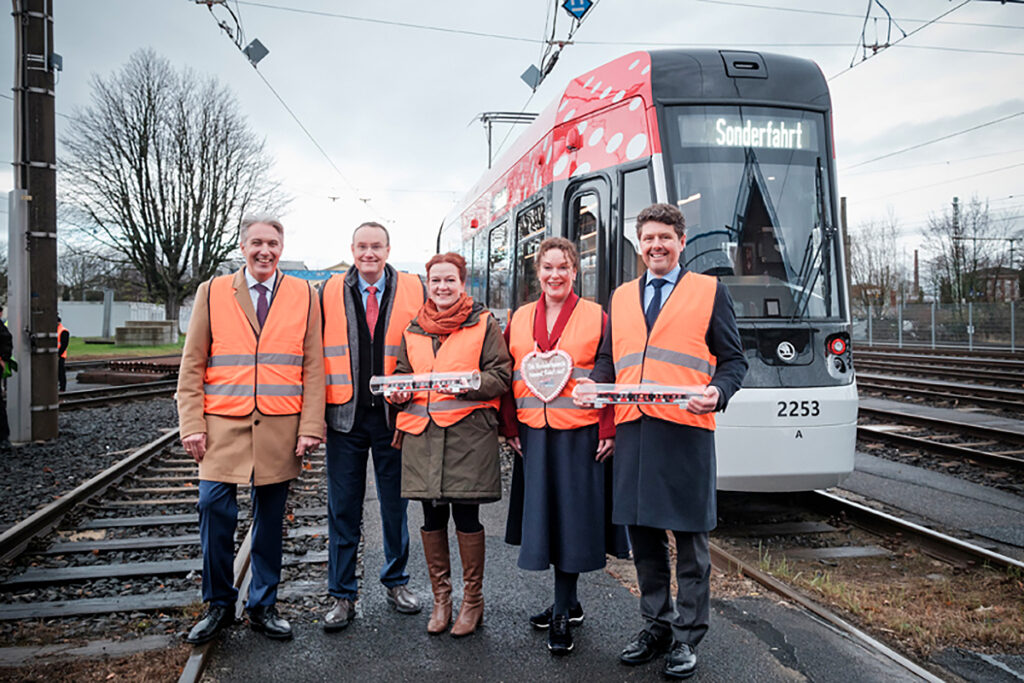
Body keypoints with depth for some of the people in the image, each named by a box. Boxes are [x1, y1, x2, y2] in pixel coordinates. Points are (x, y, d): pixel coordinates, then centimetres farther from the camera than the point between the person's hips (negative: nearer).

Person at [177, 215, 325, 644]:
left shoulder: (304, 296, 7)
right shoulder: (212, 293, 7)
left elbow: (313, 367, 4)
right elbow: (192, 365, 5)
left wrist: (310, 427, -3)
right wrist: (192, 424, -4)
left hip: (279, 430, 1)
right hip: (222, 426, 0)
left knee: (270, 520, 7)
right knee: (214, 508, -6)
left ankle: (262, 607, 23)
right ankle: (219, 605, 15)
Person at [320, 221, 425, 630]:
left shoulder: (413, 290, 2)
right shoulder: (329, 293, 4)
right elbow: (317, 352, 5)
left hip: (394, 414, 0)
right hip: (345, 416, 0)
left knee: (395, 504, 12)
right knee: (343, 508, 6)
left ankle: (396, 582, 30)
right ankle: (342, 596, 19)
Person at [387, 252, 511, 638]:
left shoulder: (483, 324, 4)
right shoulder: (413, 330, 16)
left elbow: (501, 375, -1)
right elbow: (401, 373, 23)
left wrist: (466, 384, -18)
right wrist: (400, 393, 0)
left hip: (469, 431, -3)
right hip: (421, 432, 4)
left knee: (466, 516, -1)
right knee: (432, 517, 8)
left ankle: (472, 601, 16)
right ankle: (441, 598, 23)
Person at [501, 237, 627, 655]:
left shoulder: (596, 318, -2)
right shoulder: (519, 319, 9)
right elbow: (508, 377, 11)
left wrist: (608, 431, -11)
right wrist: (510, 428, 5)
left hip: (580, 435, -4)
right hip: (533, 435, 4)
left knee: (571, 517, 0)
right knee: (544, 515, 11)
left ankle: (562, 613, 12)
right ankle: (569, 602, 29)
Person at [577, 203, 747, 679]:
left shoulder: (709, 291, 6)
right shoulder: (621, 297, 17)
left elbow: (733, 360, 4)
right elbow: (607, 358, 20)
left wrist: (717, 393, -17)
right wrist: (593, 385, -1)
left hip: (686, 429, -4)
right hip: (631, 427, 4)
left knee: (690, 537, 4)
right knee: (642, 533, 13)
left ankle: (686, 637, 19)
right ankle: (656, 624, 30)